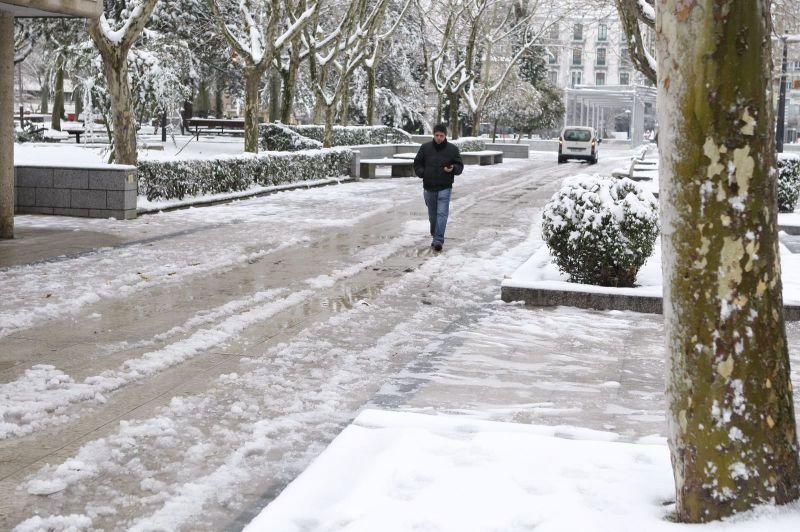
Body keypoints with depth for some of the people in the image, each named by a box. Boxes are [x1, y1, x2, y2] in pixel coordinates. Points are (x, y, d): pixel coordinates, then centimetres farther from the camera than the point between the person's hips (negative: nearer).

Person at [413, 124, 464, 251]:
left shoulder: (452, 149, -1)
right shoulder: (425, 148, 2)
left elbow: (460, 166, 5)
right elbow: (417, 163, 11)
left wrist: (453, 168, -17)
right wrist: (422, 173, -8)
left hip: (445, 188, -3)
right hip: (429, 187, 3)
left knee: (442, 214, -12)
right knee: (432, 214, 14)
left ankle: (438, 240, -16)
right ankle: (435, 236, 31)